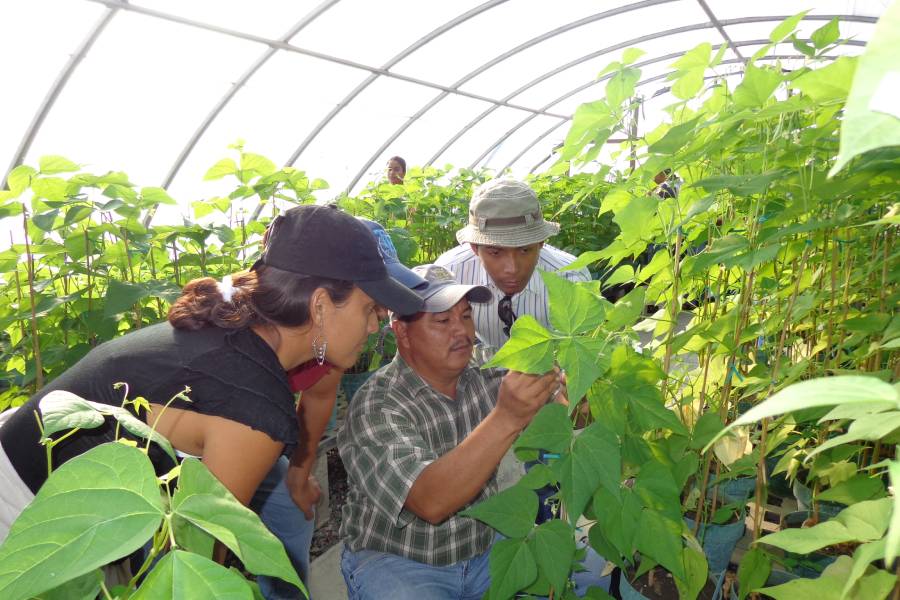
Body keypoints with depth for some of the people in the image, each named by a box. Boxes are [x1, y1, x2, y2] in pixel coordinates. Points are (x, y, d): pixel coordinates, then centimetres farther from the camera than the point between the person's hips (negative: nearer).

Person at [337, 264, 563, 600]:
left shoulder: (485, 379, -5)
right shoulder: (376, 407, -21)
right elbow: (431, 502, -34)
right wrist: (506, 418, -44)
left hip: (484, 547, 4)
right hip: (394, 562, -4)